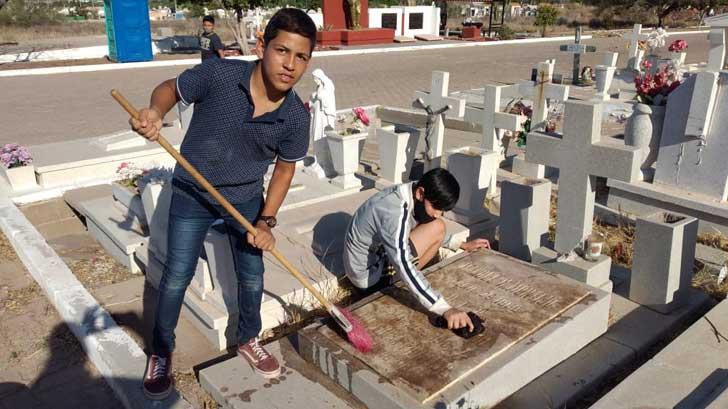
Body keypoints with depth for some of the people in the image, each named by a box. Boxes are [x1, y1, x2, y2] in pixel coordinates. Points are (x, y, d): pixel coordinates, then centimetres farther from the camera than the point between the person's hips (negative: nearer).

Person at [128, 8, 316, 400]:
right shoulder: (218, 74, -26)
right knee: (176, 276, 4)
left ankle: (247, 340, 40)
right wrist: (155, 112, -30)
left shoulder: (296, 117, -18)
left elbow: (285, 168, -3)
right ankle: (161, 352, 28)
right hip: (192, 192, -2)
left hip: (246, 198, 2)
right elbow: (171, 88, -7)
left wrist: (266, 220, -10)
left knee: (252, 276, 12)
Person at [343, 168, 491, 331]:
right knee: (436, 228, -16)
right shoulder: (394, 212, -33)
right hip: (366, 271, -9)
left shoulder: (409, 194, -5)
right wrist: (445, 309, -47)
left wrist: (462, 245, 12)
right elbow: (405, 268, -42)